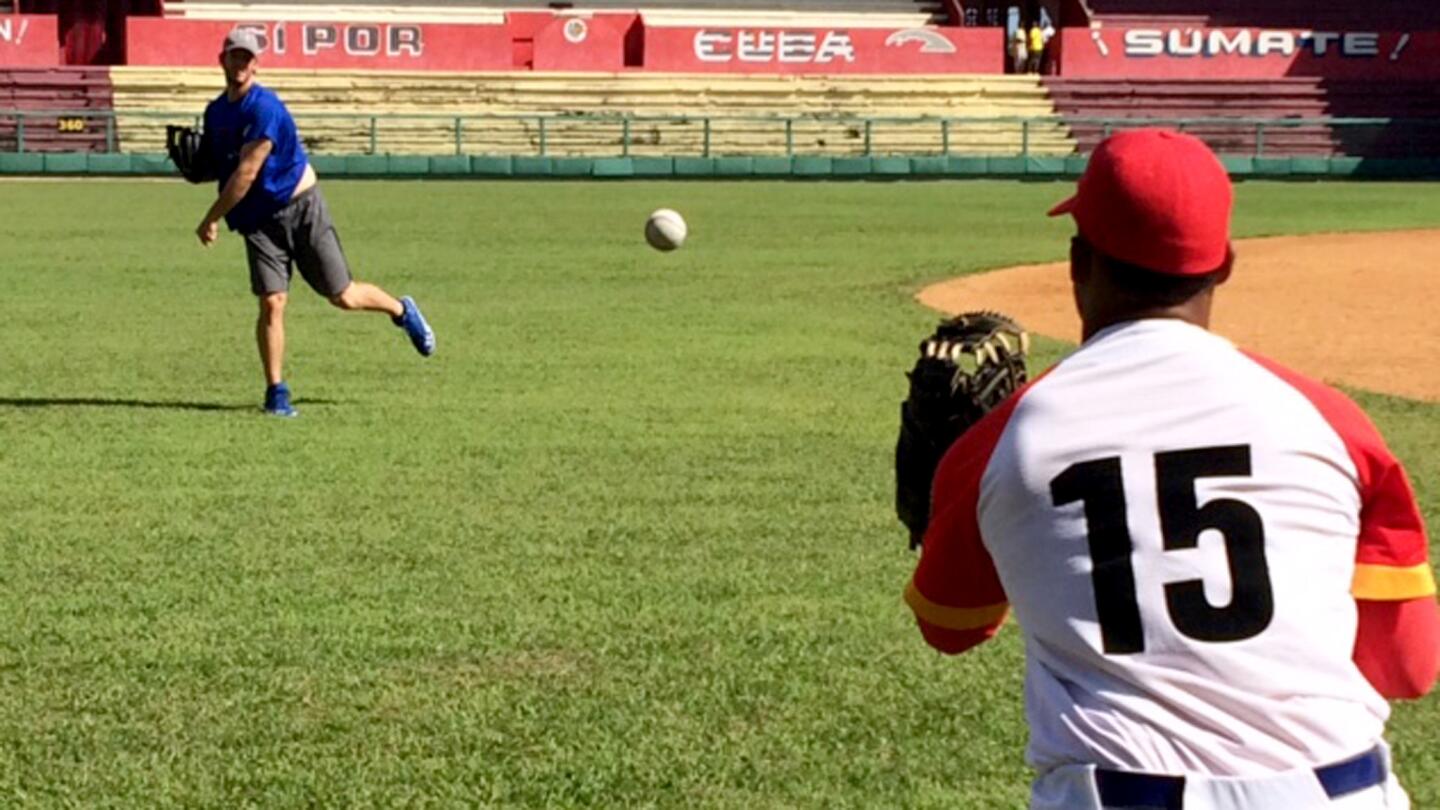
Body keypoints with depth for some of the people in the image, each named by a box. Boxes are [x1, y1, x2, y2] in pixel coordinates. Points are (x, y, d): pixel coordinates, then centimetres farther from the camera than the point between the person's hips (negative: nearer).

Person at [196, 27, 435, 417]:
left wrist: (211, 220, -14)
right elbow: (219, 166, 18)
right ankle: (276, 392, -3)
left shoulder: (264, 107, -20)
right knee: (271, 302, -10)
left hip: (300, 206, -5)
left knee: (344, 297, 0)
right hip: (259, 219, 5)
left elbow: (246, 173, -21)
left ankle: (401, 310, 29)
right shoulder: (215, 112, 5)